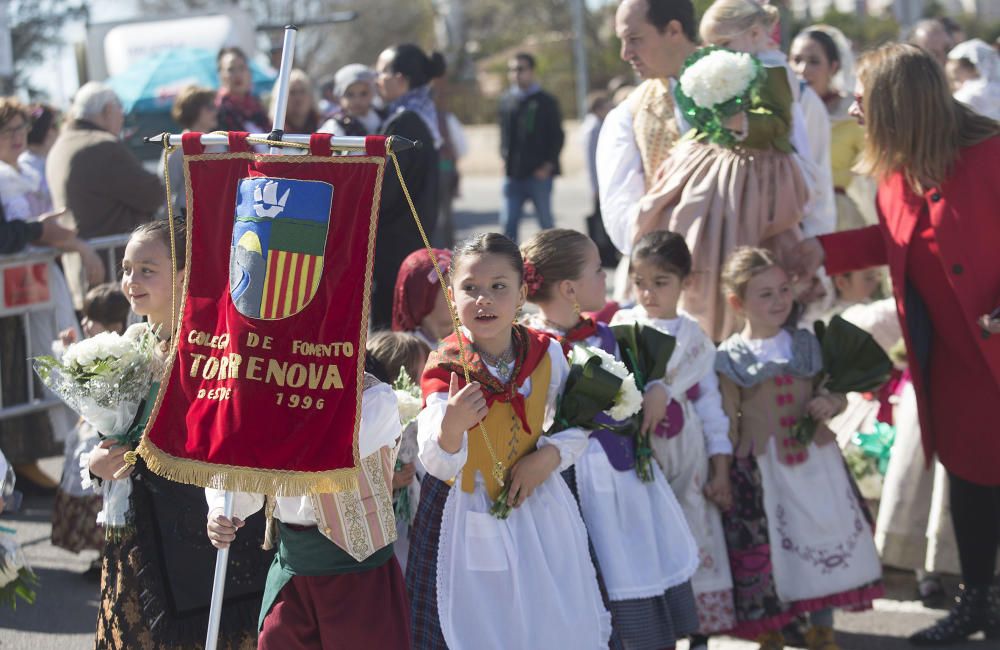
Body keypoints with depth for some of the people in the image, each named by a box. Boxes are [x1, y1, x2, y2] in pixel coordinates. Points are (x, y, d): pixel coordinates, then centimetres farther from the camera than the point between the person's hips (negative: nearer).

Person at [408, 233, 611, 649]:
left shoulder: (546, 354, -5)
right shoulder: (446, 368, -13)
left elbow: (575, 426, 8)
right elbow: (439, 464, -20)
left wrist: (550, 456, -13)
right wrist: (451, 425, -42)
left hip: (536, 509, 3)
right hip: (466, 514, -3)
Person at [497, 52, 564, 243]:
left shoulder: (546, 102, -1)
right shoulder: (506, 100, 11)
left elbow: (558, 136, -1)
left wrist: (548, 165, -10)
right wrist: (505, 158, 5)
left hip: (539, 175, -4)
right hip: (513, 175, 4)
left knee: (546, 223, 4)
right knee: (508, 223, -1)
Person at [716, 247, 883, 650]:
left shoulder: (806, 344, 5)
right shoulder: (730, 358, -3)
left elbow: (833, 392, 12)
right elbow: (727, 420, 0)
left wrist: (830, 404, -10)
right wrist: (723, 467, -3)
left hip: (814, 459, 3)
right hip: (761, 465, -3)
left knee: (826, 539, 6)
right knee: (767, 550, 3)